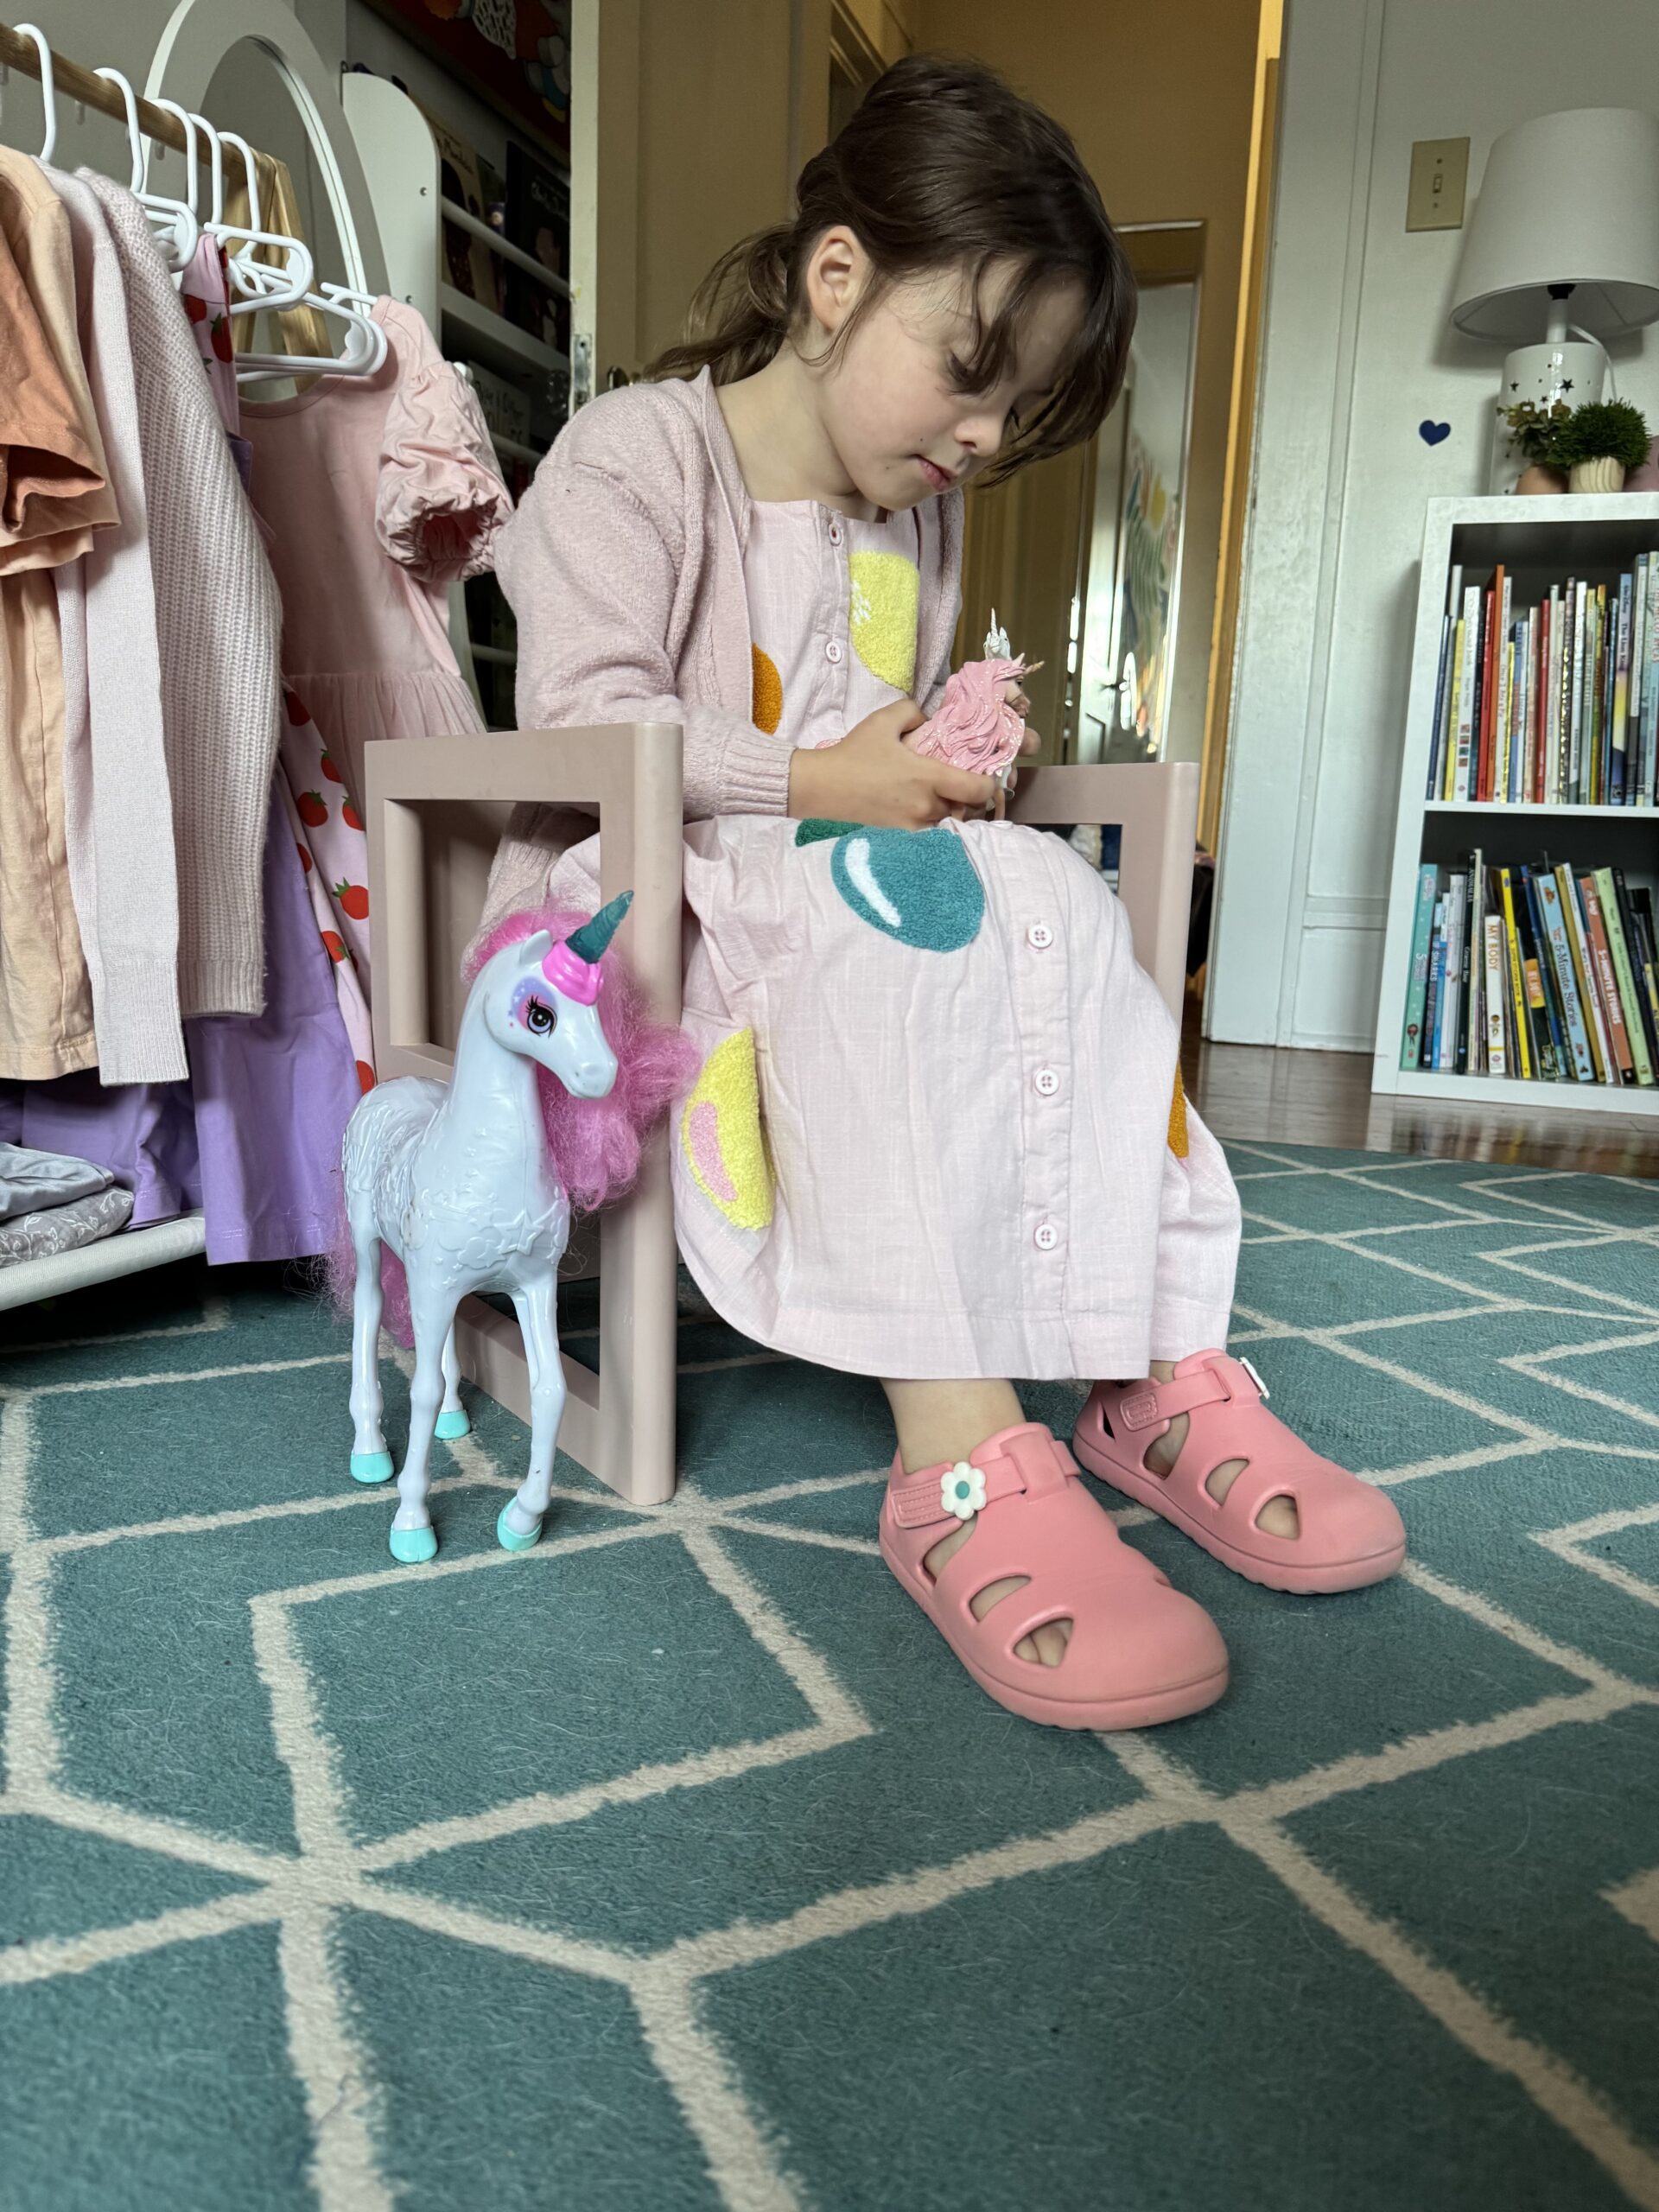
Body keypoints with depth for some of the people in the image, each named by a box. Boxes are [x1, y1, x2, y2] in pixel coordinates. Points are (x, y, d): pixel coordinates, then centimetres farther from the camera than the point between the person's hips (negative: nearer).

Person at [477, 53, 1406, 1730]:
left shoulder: (917, 520, 20)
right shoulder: (634, 454, -3)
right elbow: (584, 717, -17)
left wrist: (945, 764, 2)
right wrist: (828, 788, -20)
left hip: (862, 870, 7)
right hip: (639, 897, -6)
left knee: (1054, 905, -22)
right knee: (881, 951, -37)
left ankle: (1162, 1377, -24)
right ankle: (958, 1466, -40)